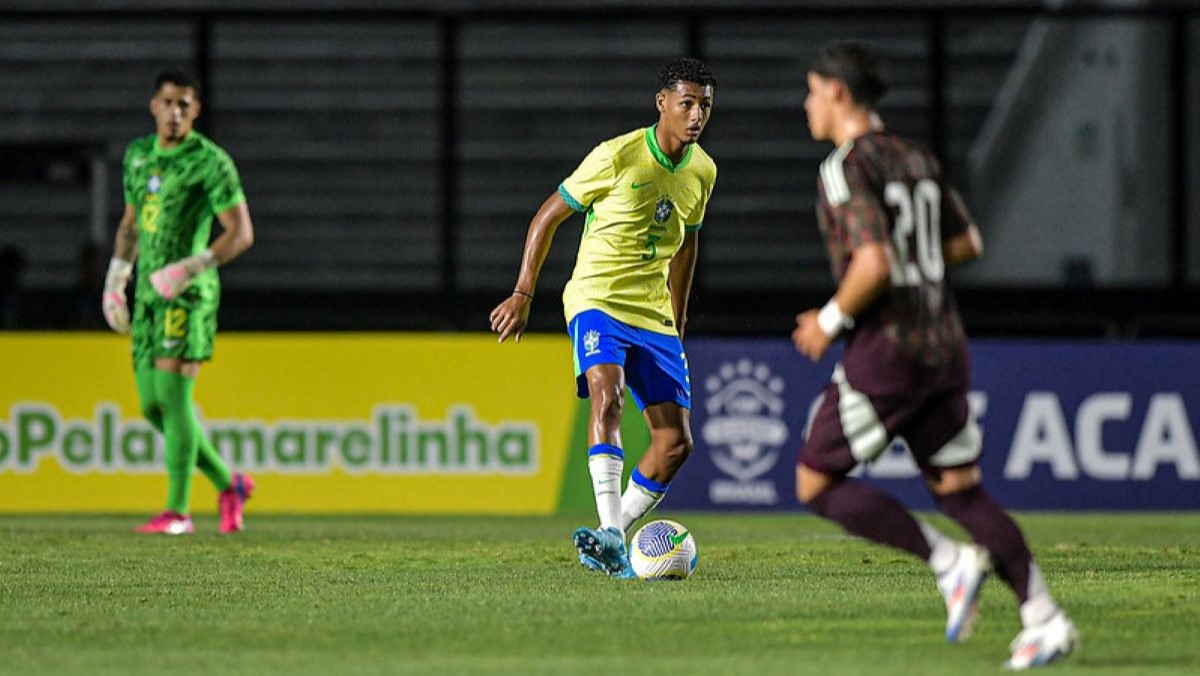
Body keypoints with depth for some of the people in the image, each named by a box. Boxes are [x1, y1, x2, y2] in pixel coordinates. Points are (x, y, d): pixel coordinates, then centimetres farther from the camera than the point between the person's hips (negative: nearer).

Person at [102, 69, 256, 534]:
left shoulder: (211, 162, -7)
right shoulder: (138, 155, 15)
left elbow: (241, 233, -11)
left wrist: (188, 268, -19)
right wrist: (114, 281, 18)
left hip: (187, 295, -7)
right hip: (148, 294, 7)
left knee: (173, 394, -14)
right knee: (153, 406, 5)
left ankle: (177, 510, -12)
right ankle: (227, 484, 20)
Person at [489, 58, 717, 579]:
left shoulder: (702, 171, 6)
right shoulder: (617, 156, -13)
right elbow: (549, 215, -4)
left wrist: (677, 322, 25)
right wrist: (523, 294, -7)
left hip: (654, 315, 6)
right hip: (596, 300, -6)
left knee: (676, 441, -3)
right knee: (607, 396, -32)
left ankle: (611, 542, 10)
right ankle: (611, 537, -39)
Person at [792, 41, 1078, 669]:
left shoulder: (847, 169, -12)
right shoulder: (916, 159, 14)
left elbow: (873, 264, -23)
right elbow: (967, 243, 21)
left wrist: (831, 320, -9)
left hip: (886, 351, -8)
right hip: (943, 344, 8)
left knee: (816, 483, 2)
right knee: (959, 490, 8)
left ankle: (950, 562, -9)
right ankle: (1043, 618, -3)